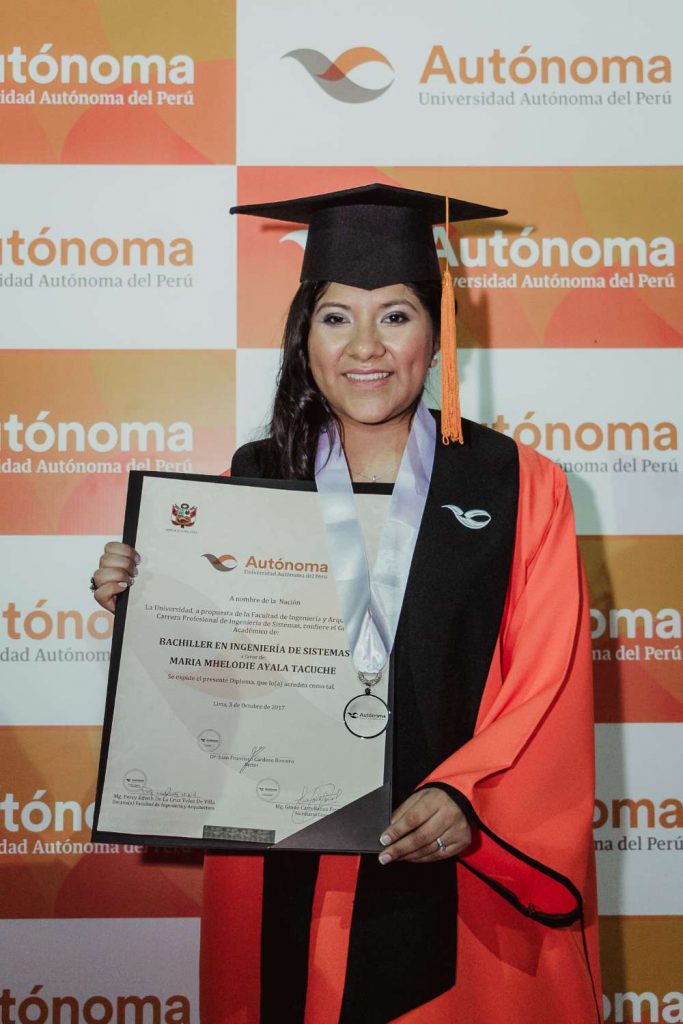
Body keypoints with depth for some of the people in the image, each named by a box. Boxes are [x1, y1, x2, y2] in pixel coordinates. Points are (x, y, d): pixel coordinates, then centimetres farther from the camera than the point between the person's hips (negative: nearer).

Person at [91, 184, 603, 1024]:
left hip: (459, 882, -1)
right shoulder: (254, 481, 2)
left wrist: (465, 797, -20)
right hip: (283, 879, 2)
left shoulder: (516, 489, -4)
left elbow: (545, 693, -6)